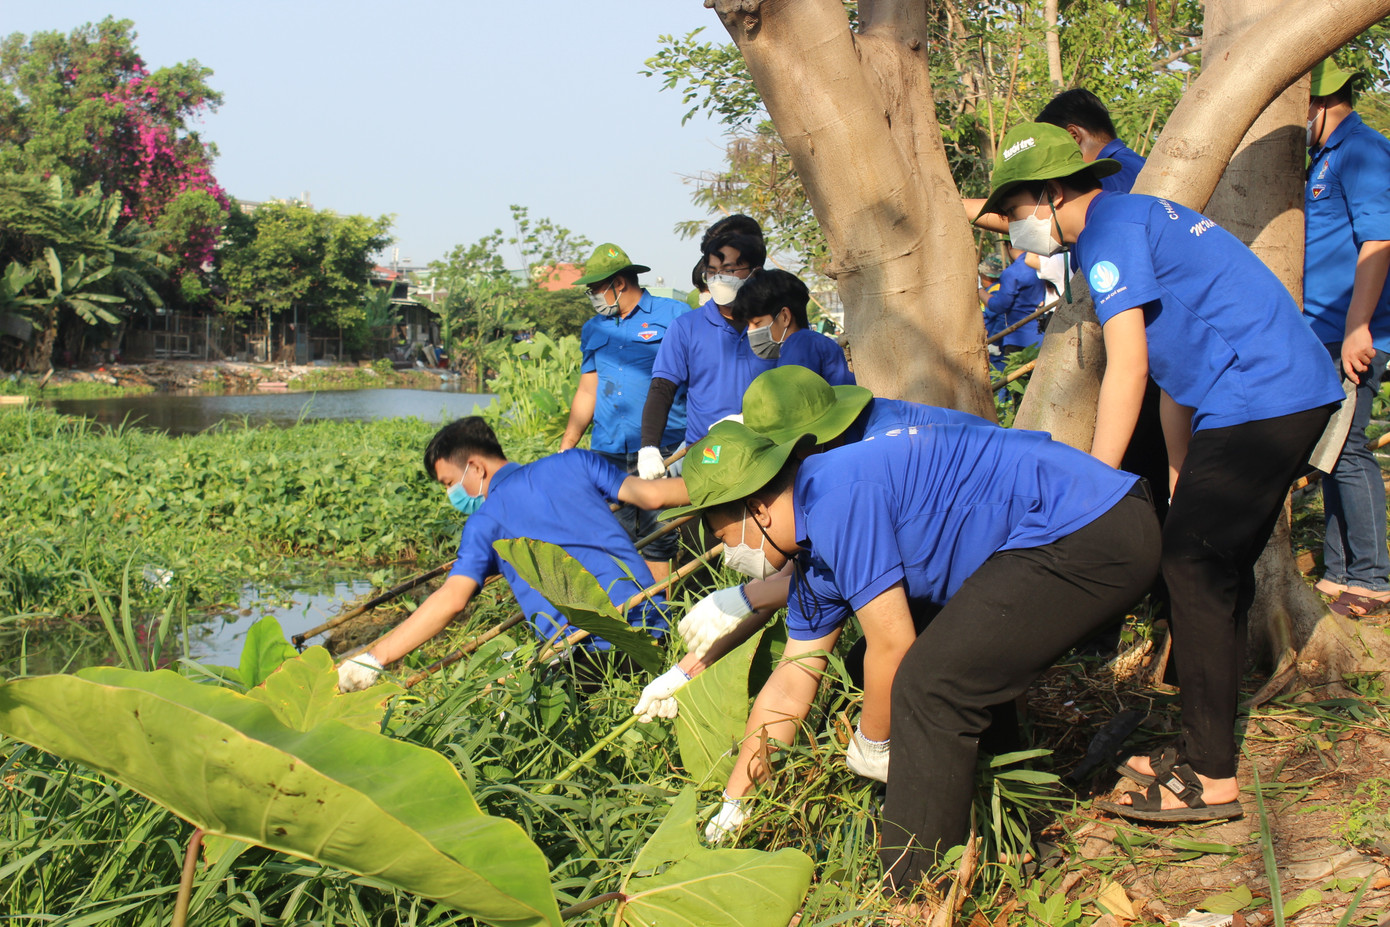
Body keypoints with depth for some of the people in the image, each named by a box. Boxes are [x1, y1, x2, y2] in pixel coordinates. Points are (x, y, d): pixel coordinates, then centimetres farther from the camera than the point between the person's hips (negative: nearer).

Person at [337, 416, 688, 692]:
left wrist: (370, 660, -4)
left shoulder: (484, 522, 6)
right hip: (652, 622, 5)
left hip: (585, 653, -4)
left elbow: (451, 599, -6)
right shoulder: (574, 462, 17)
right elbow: (649, 494, 10)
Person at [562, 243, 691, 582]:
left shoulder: (674, 315, 3)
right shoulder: (593, 330, 20)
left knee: (657, 540, -4)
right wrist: (565, 449, 14)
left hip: (660, 450, -5)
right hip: (607, 452, 5)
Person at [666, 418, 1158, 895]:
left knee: (927, 687, -13)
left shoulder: (837, 495, -18)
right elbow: (792, 680, 20)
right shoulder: (815, 553, 14)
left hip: (1090, 535, -11)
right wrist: (731, 807, 24)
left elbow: (892, 646, -16)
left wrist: (870, 743, 3)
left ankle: (913, 894, -2)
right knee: (964, 677, 21)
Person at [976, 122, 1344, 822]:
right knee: (1220, 568, 14)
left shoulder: (1110, 228, -10)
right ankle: (1206, 748, 23)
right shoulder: (1140, 218, 22)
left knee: (1193, 567, -9)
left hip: (1255, 402, -10)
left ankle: (1211, 780, -6)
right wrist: (1179, 475, 25)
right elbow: (1170, 367, 24)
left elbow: (1128, 370, -17)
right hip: (1301, 391, 10)